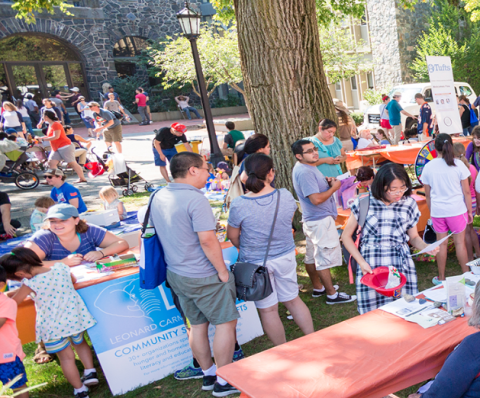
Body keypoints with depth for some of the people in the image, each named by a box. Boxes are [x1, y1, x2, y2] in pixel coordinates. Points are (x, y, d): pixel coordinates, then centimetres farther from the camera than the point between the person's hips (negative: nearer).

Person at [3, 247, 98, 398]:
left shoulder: (30, 284, -19)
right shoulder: (61, 268, -5)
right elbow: (73, 280, 17)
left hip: (52, 326, -5)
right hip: (74, 317, 5)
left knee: (66, 357, 11)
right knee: (80, 343, 31)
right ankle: (90, 372, 27)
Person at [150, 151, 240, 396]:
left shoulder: (158, 197, 5)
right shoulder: (195, 199, -21)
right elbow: (207, 239, -25)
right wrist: (223, 270, -14)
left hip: (175, 273, 8)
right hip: (203, 277, -8)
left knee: (197, 324, 19)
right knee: (225, 322, 6)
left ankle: (208, 374, 32)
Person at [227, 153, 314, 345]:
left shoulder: (239, 205, -21)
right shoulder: (286, 196, -13)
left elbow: (233, 236, -7)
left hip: (256, 262, -3)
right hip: (285, 256, 3)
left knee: (268, 309, 12)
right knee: (293, 299, 22)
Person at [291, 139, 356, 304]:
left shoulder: (306, 167, 10)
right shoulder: (304, 173, -23)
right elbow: (316, 199, -28)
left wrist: (326, 181, 5)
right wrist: (334, 187, -15)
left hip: (312, 220, 11)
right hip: (320, 220, -11)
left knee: (312, 256, 18)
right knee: (325, 257, -2)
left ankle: (318, 288, 31)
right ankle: (332, 294, 6)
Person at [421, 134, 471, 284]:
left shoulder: (428, 167, -4)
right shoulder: (458, 164, -9)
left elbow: (428, 194, 4)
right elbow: (466, 191, -5)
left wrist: (431, 211, 16)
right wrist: (469, 211, 6)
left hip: (437, 211, 1)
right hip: (457, 210, -1)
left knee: (441, 243, 10)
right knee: (460, 242, 9)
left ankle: (441, 278, 20)